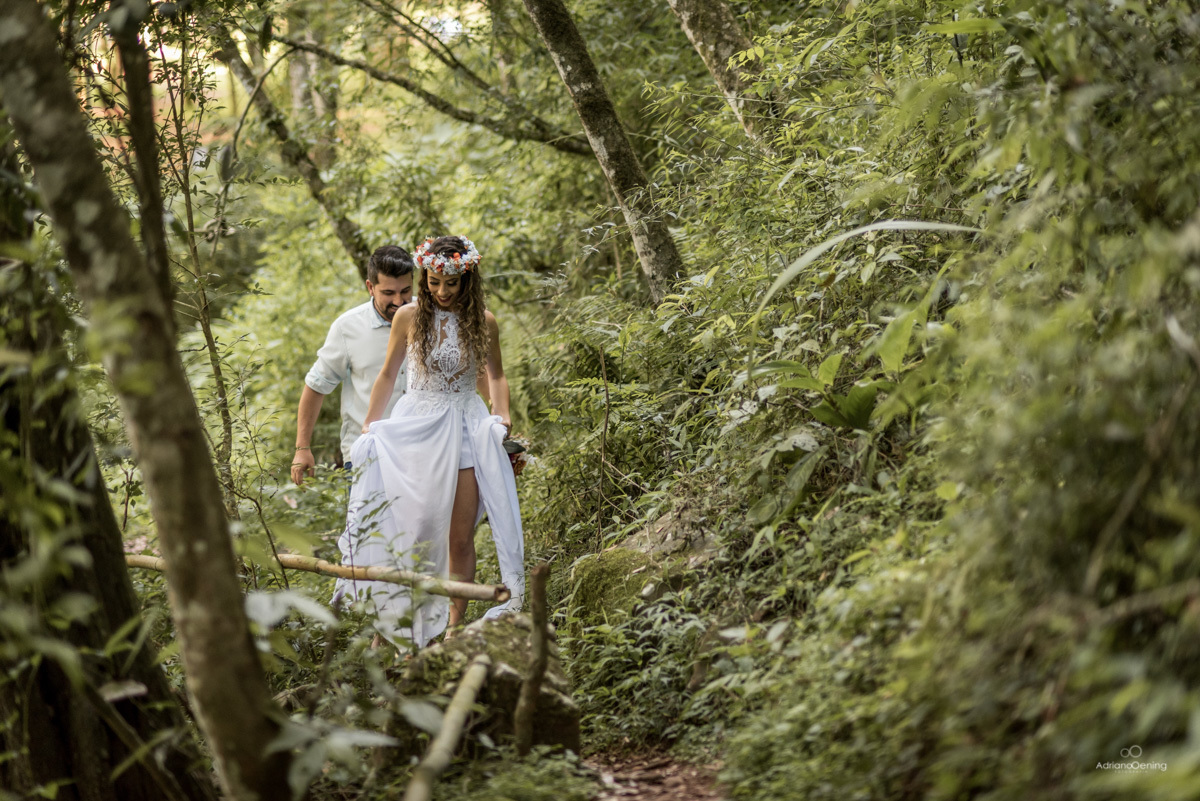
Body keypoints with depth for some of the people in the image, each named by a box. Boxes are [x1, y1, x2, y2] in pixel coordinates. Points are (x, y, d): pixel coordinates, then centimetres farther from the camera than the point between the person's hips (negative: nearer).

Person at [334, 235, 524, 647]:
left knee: (460, 536, 1)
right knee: (414, 530, -5)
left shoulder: (483, 321, 2)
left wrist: (501, 414, -2)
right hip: (415, 426, -1)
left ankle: (453, 626, 9)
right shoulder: (409, 317, -1)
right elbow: (388, 374, 9)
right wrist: (369, 427, 6)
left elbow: (496, 376, 15)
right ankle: (403, 625, 4)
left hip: (465, 430, 1)